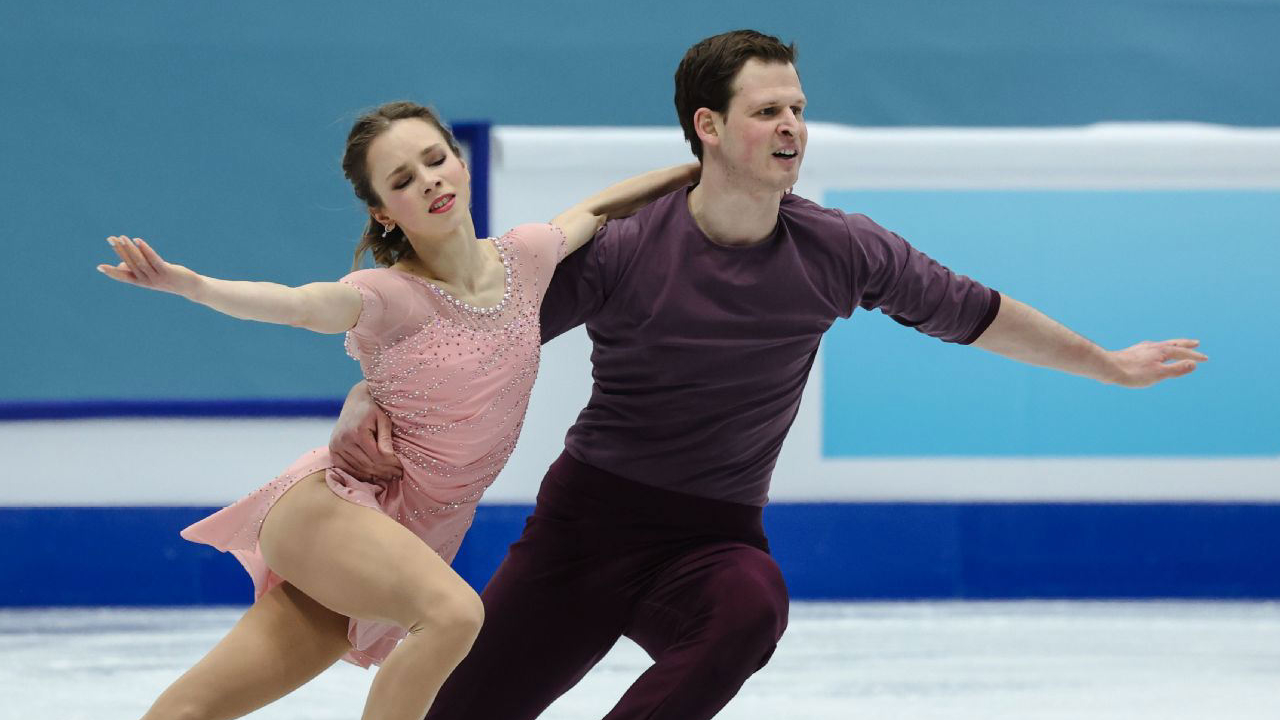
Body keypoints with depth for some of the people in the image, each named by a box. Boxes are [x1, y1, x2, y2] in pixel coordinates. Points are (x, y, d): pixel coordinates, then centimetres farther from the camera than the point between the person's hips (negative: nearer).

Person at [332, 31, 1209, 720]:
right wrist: (369, 398, -16)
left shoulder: (837, 251, -4)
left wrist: (1108, 364, 22)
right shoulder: (620, 251, -11)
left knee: (750, 609, -36)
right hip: (585, 517, 0)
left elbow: (971, 313, 11)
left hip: (712, 540, 0)